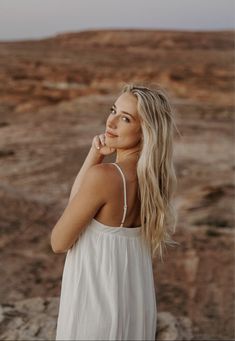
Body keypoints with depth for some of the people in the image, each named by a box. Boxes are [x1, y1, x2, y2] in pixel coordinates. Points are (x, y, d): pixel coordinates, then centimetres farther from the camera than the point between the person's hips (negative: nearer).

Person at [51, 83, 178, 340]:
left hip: (95, 298, -7)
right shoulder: (154, 175, -3)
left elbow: (59, 242, -12)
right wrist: (94, 157, -10)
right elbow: (77, 201, 4)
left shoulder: (102, 176, -26)